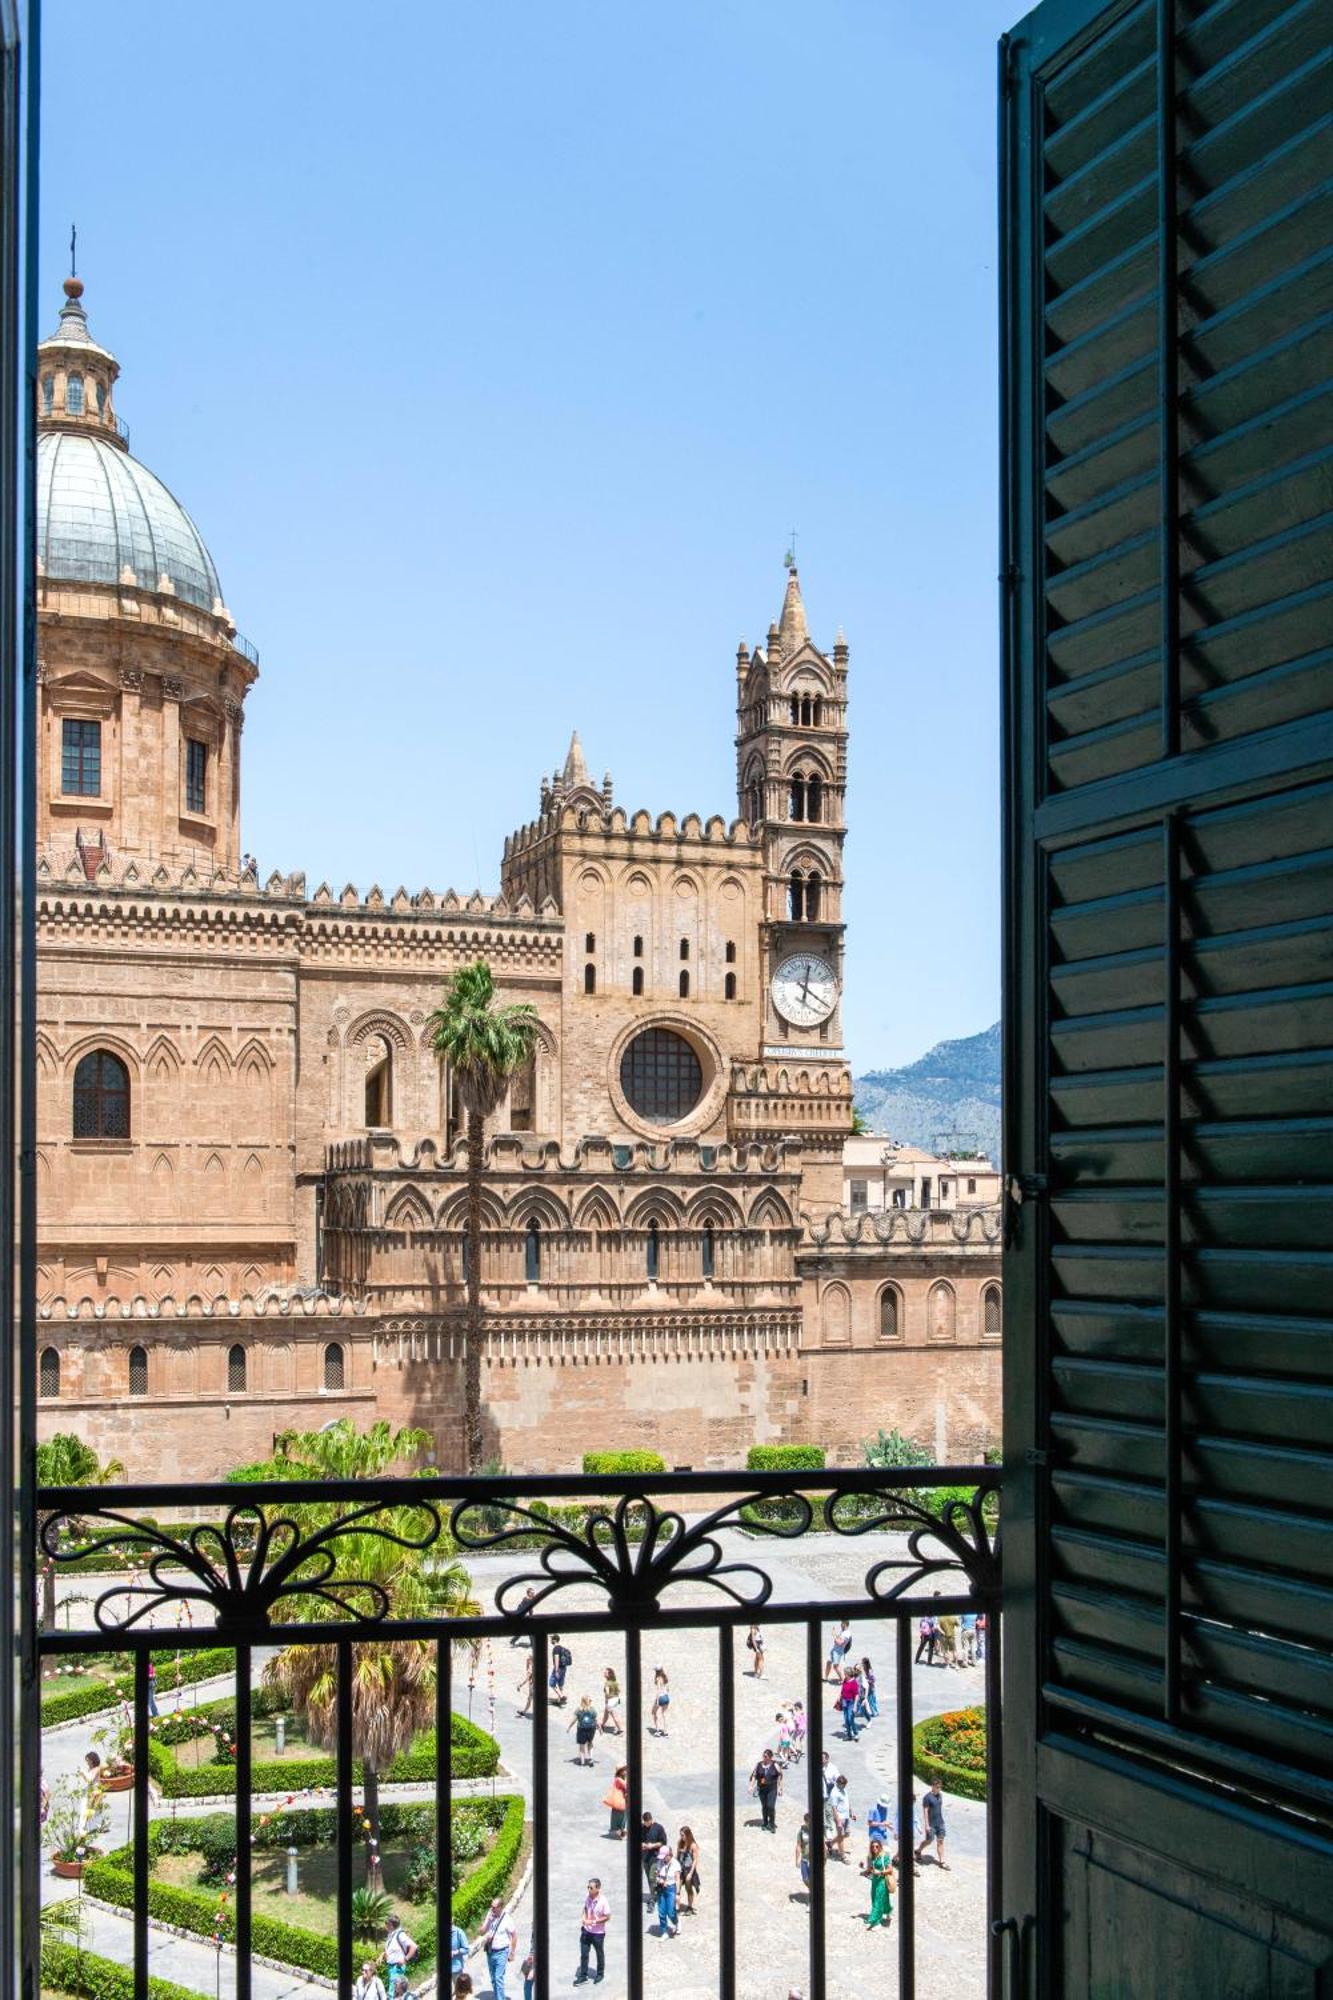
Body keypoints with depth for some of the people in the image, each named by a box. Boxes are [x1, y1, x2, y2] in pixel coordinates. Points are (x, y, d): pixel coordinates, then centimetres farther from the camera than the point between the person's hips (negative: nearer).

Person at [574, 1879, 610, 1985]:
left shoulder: (603, 1901, -25)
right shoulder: (587, 1897, -10)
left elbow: (607, 1917, -18)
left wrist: (593, 1921, -24)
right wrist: (583, 1918, -9)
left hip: (598, 1932, -4)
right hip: (586, 1930, 4)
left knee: (599, 1954, 17)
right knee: (584, 1953, 9)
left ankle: (600, 1974, 37)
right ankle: (583, 1975, 24)